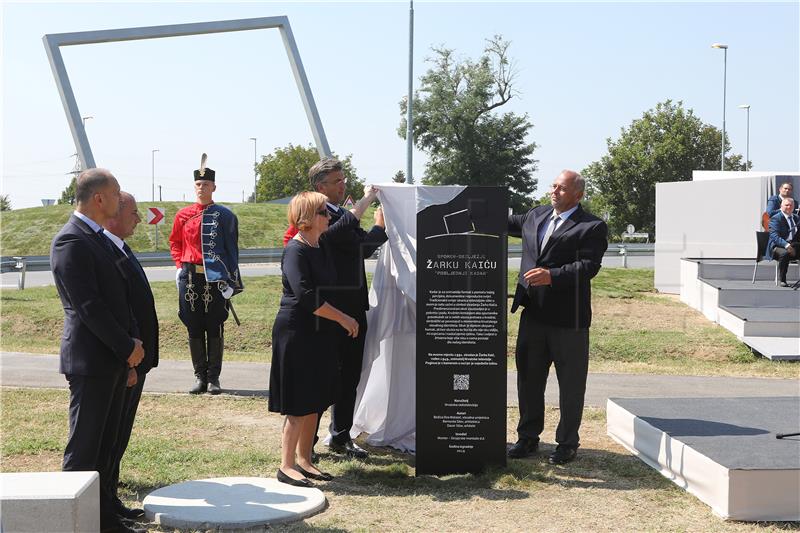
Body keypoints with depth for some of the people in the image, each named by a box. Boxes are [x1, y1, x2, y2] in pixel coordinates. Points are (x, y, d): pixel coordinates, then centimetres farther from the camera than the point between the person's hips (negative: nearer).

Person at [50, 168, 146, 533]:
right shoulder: (71, 240, -15)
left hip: (114, 359, 9)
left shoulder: (100, 239, 15)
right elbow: (88, 305, -20)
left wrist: (132, 342, 6)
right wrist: (127, 347, -16)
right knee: (84, 448, -2)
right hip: (90, 360, -9)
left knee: (105, 444, 14)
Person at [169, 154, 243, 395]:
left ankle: (214, 378, 11)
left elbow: (232, 249, 0)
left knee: (215, 329, 2)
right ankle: (200, 377, 14)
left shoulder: (225, 216, 0)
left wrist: (231, 280, -5)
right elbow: (175, 242, 18)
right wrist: (179, 266, 4)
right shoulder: (183, 215, 6)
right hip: (190, 279, 2)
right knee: (194, 329, 6)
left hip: (216, 279, -2)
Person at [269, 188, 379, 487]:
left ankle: (303, 459, 21)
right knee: (299, 404, -6)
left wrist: (370, 196, 39)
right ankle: (286, 467, 1)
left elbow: (348, 222, 28)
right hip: (296, 333, -9)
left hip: (320, 333, 9)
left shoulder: (323, 243, 9)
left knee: (315, 401, 12)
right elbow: (307, 296, -23)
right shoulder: (295, 251, -16)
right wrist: (343, 319, -17)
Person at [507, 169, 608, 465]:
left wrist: (552, 276, -30)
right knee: (528, 377, 14)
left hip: (568, 318, -6)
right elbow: (510, 223, 31)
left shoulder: (592, 227, -8)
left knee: (570, 383, 5)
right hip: (533, 313, 6)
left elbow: (588, 266, -18)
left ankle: (567, 442, 18)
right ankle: (528, 437, 27)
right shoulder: (535, 216, 12)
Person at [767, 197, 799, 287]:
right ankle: (782, 280, -26)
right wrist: (786, 245, -32)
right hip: (778, 246, -6)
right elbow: (774, 236, -18)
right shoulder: (775, 218, -5)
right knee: (784, 253, -39)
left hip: (793, 245, 6)